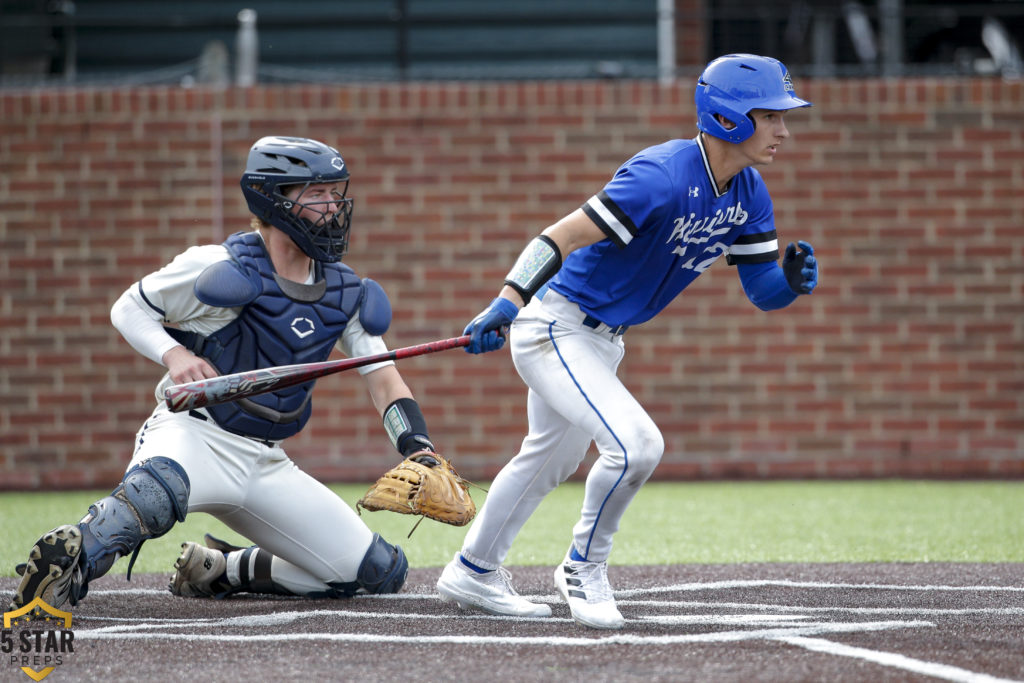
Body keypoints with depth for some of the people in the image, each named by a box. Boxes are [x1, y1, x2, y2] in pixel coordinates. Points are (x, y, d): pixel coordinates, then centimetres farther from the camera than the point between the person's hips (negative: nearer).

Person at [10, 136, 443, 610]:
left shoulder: (345, 293, 5)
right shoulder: (219, 268, -10)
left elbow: (383, 378, 5)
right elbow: (128, 308, 0)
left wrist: (421, 453, -11)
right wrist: (173, 354, -20)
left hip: (265, 464, 7)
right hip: (192, 434, -7)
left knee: (383, 571, 2)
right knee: (154, 495, -44)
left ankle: (223, 570, 12)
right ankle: (57, 577, -34)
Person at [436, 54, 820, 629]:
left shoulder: (749, 195, -3)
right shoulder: (663, 177, -29)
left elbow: (761, 291, 2)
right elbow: (561, 237, -32)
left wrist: (792, 281, -21)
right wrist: (506, 305, -44)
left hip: (603, 340, 10)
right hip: (553, 326, -10)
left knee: (552, 460, 25)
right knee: (636, 445, -25)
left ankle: (472, 573, 45)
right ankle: (585, 568, -1)